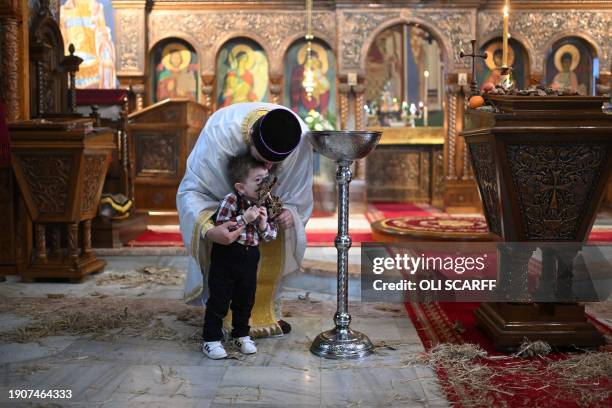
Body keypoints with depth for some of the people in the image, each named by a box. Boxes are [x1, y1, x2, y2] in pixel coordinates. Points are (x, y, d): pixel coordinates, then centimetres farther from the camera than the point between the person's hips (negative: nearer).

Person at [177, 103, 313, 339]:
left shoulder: (300, 139, -35)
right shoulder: (220, 131, -44)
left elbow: (298, 194, -16)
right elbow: (191, 190, -38)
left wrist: (289, 211, -38)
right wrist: (209, 230, -55)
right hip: (221, 193, -2)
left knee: (273, 249, 0)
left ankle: (263, 315, 17)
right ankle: (227, 319, 2)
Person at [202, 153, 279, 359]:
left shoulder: (265, 204, 0)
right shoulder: (230, 201, -17)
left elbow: (271, 236, 5)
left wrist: (263, 224, -16)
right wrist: (244, 219, -28)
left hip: (250, 259, 5)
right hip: (225, 258, -5)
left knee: (245, 300, 16)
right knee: (219, 301, 1)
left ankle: (241, 335, 33)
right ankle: (211, 340, 12)